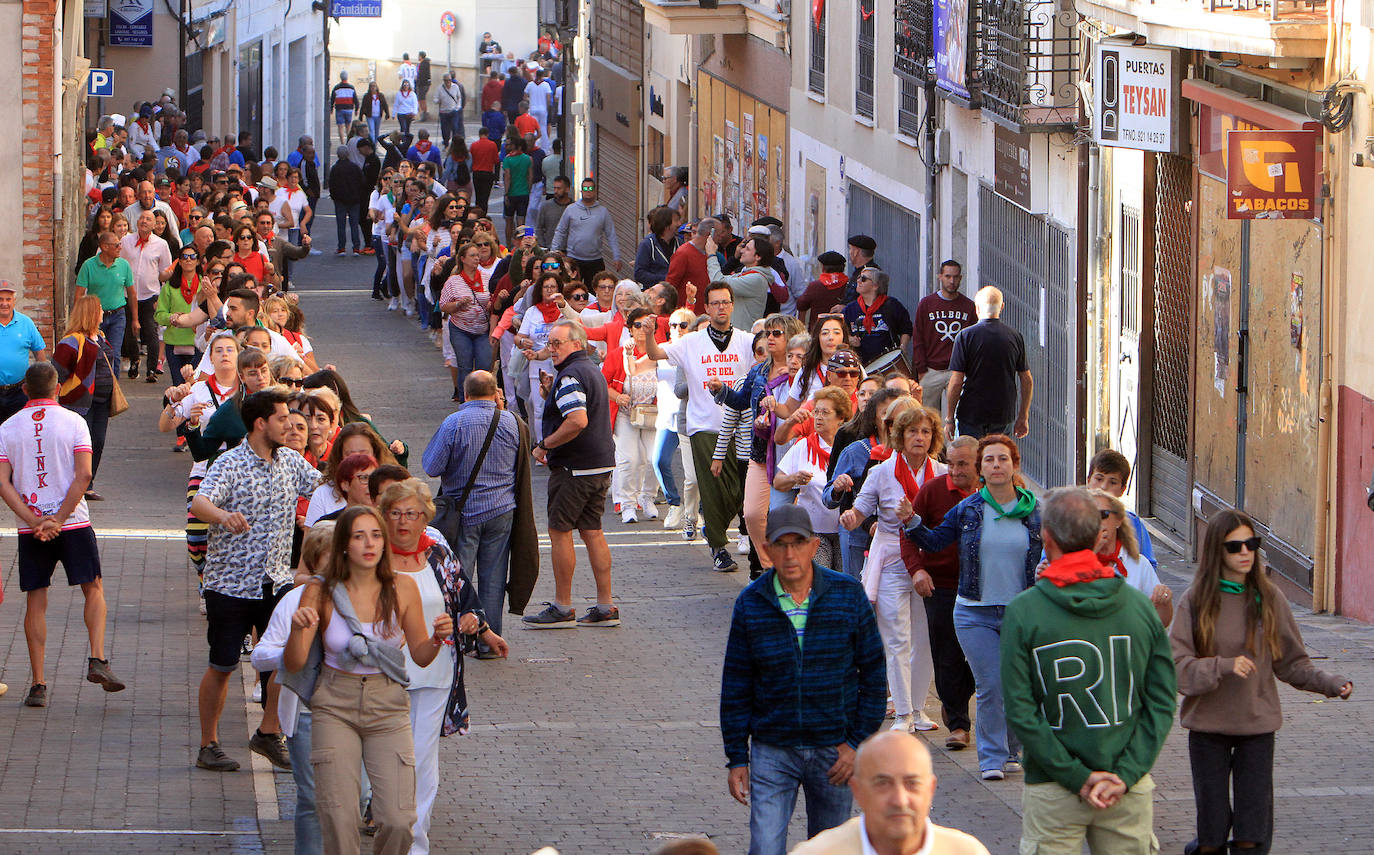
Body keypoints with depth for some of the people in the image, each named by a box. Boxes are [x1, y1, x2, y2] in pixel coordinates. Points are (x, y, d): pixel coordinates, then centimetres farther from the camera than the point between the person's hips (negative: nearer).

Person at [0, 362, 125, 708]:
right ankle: (97, 660, -5)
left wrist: (33, 521, -12)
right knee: (94, 589, 12)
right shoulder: (73, 422, -1)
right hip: (74, 523, -1)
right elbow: (83, 475, -12)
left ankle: (38, 684, 2)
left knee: (35, 601, 6)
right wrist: (58, 519, -12)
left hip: (30, 527, 1)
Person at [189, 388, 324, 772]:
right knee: (222, 667, 4)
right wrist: (224, 516, -51)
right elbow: (199, 503, -29)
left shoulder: (290, 461, 5)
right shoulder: (230, 464, -14)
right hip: (231, 581, -5)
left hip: (277, 581, 5)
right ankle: (208, 745, 18)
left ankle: (269, 733, 15)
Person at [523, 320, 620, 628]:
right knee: (592, 532, 11)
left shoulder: (570, 376, -17)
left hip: (574, 469, -10)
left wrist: (544, 445, -18)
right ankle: (605, 607, 10)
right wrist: (551, 391, 18)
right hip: (601, 464, 10)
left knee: (559, 532, -2)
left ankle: (562, 608, 1)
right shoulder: (594, 371, 16)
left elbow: (578, 420, -29)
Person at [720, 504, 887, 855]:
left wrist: (857, 742, -5)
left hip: (835, 750, 1)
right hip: (772, 751, -1)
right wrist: (736, 758, 1)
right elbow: (736, 686, 4)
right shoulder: (750, 604, -3)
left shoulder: (848, 595, -3)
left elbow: (874, 675, 2)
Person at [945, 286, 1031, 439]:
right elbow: (1027, 381, 6)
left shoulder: (966, 336, -8)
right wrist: (1023, 417, 16)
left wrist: (949, 419, -1)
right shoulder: (1016, 337, 2)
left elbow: (956, 382, -9)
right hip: (1005, 415, 3)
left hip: (971, 415, -3)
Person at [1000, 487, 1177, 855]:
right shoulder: (1139, 605, -2)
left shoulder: (1022, 612, -9)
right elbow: (1162, 703, -3)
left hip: (1052, 796, -2)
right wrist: (1125, 773, -6)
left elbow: (1019, 710, -12)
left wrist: (1077, 777, -10)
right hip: (1131, 794, 2)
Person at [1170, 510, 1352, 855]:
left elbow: (1291, 662, 5)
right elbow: (1176, 668, -10)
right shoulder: (1195, 601, -5)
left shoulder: (1269, 598, 0)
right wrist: (1223, 667, -25)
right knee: (1211, 826, 4)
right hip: (1208, 726, -1)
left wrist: (1330, 683, -11)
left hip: (1258, 725, 1)